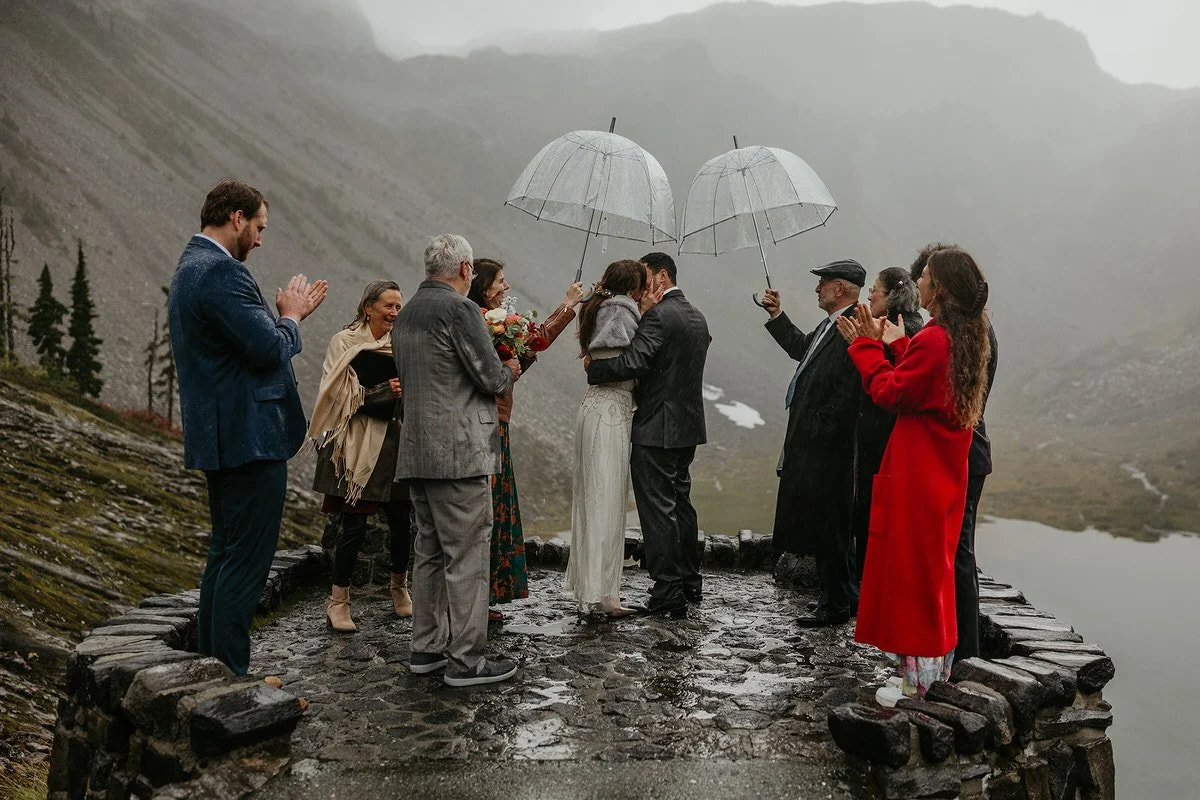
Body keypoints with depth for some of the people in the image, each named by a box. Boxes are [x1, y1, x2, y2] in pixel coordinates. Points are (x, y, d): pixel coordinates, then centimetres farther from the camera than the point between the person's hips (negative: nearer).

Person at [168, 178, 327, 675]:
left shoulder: (192, 267, 17)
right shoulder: (222, 272, -17)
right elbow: (271, 351, -22)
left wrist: (288, 315, 13)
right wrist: (290, 318, -4)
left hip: (220, 441, 11)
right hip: (249, 438, -11)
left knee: (225, 554, 18)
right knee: (247, 560, -4)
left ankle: (210, 663, 27)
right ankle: (230, 674, 2)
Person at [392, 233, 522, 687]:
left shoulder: (405, 315, 15)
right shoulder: (460, 309, -12)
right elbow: (493, 380, -13)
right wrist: (510, 373, 10)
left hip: (417, 453, 9)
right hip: (459, 453, -9)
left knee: (430, 551, 15)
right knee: (467, 556, -3)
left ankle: (426, 648, 22)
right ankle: (465, 660, 3)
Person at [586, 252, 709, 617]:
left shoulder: (658, 315, -16)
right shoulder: (696, 316, 14)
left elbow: (633, 363, -26)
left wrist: (593, 367, -12)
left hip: (656, 429, -10)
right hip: (688, 425, 10)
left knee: (658, 509, -4)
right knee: (680, 502, 19)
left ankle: (668, 594, 0)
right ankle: (690, 583, 28)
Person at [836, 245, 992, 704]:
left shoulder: (932, 340, -21)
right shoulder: (967, 339, 9)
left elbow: (889, 393, -16)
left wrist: (867, 345, -5)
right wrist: (897, 345, 15)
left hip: (915, 477, -10)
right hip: (946, 477, 10)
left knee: (910, 571, -1)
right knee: (935, 571, 17)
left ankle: (915, 684, 8)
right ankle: (938, 671, 28)